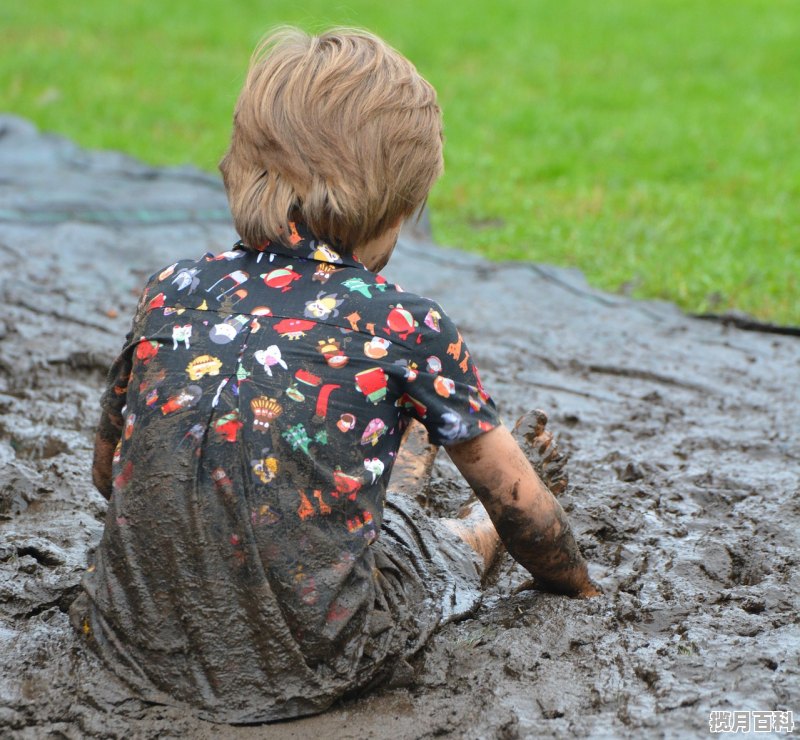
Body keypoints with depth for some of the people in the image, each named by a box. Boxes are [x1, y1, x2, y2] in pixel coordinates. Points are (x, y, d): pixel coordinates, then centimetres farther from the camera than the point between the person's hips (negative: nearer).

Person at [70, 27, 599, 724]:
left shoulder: (171, 291, 0)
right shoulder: (407, 326, -9)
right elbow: (520, 501, 3)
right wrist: (581, 589, 24)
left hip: (139, 643, 4)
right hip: (305, 671, -4)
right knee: (454, 535, 24)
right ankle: (464, 539, 53)